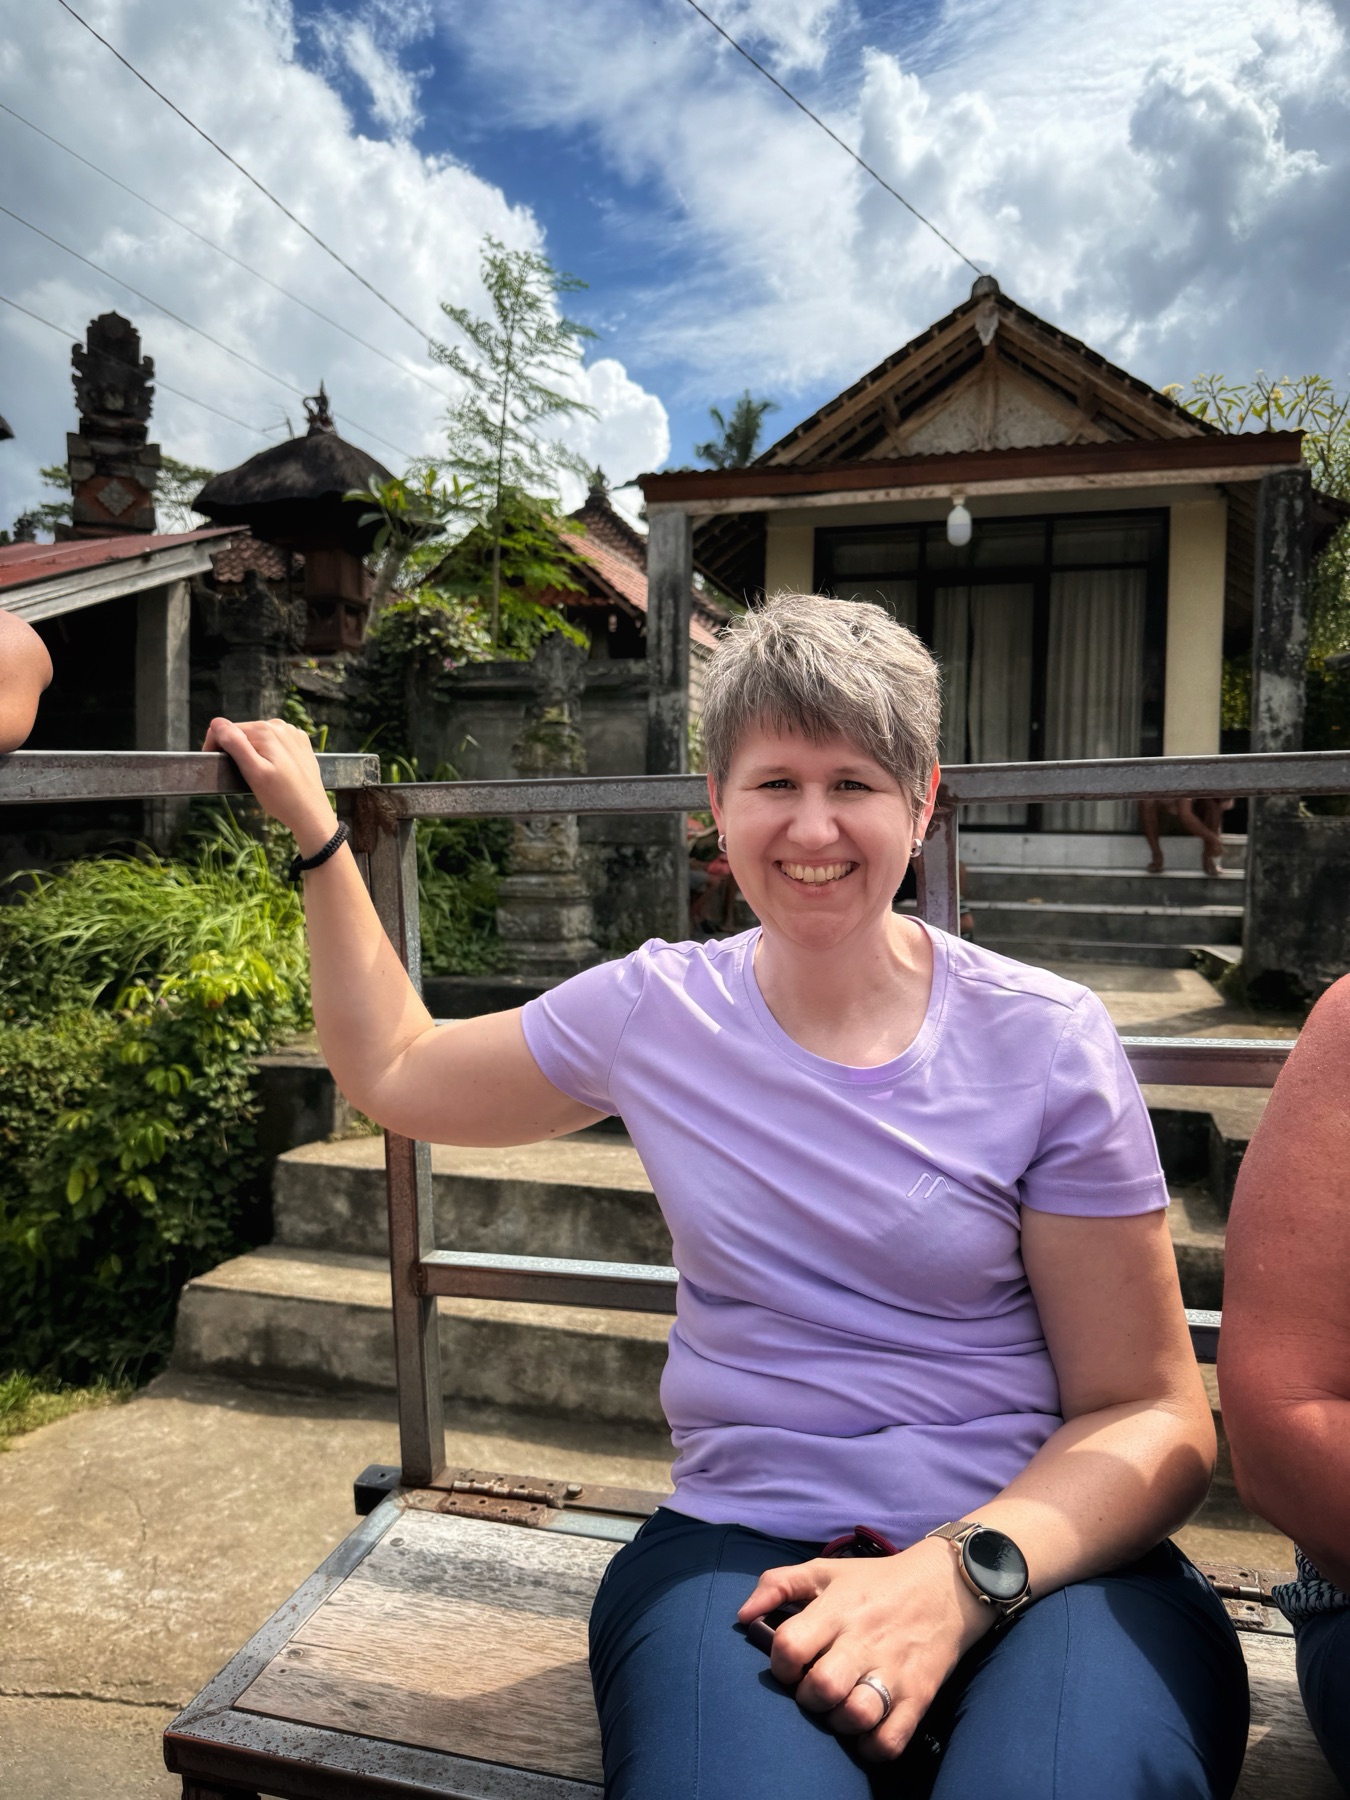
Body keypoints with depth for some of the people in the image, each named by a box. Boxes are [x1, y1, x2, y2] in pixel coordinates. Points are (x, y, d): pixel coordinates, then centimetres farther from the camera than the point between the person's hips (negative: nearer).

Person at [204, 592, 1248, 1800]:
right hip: (745, 1548, 1)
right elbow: (394, 1074, 17)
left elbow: (1153, 1416, -2)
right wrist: (314, 829, 19)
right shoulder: (653, 1012, 2)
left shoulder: (1047, 1043, -5)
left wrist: (962, 1571, -20)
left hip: (1045, 1554, 0)